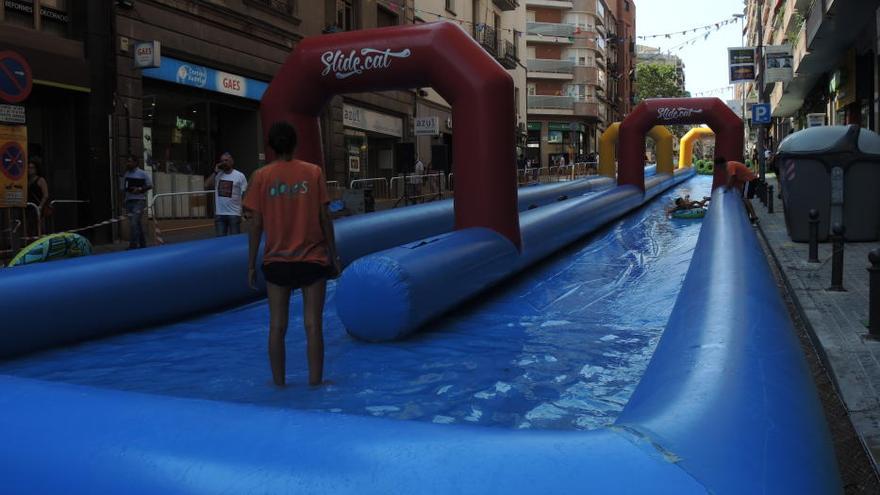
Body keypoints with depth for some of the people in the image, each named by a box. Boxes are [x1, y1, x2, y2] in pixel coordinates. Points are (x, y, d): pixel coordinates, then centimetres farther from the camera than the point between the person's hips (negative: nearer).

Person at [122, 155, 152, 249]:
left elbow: (150, 185, -1)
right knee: (138, 224, 11)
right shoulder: (126, 174, 12)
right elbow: (123, 188, 18)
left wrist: (139, 189, -14)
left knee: (134, 223, -16)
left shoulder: (142, 174, -3)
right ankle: (142, 244, 19)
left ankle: (133, 245, -14)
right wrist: (128, 189, -2)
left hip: (139, 201, -6)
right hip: (129, 201, 6)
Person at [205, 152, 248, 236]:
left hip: (234, 213, -3)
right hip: (219, 214, 3)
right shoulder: (217, 175, 7)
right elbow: (206, 186, -6)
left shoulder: (240, 176, -2)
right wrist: (215, 172, -7)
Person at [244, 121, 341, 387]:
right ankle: (315, 381, 8)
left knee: (277, 326, 8)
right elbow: (324, 218, -2)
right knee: (313, 324, 4)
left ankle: (279, 382, 15)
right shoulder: (313, 172, -1)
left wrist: (251, 264, 5)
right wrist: (333, 256, 7)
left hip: (277, 261, 1)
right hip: (313, 258, 0)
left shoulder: (261, 177, -1)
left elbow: (256, 225, -2)